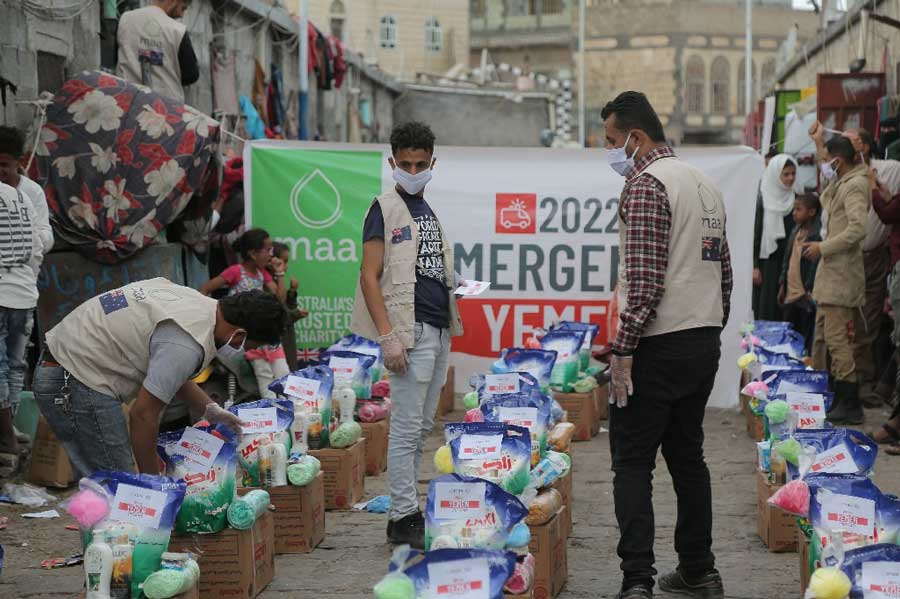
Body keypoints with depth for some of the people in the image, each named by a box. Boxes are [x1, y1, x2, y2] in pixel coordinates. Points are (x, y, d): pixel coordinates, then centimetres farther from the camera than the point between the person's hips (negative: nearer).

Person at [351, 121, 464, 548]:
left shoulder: (427, 209, 17)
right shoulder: (385, 208, -7)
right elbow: (369, 277, -13)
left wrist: (453, 287, 11)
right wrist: (388, 337, -19)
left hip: (439, 331, 9)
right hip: (411, 331, -9)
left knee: (422, 428, 12)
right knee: (406, 428, -6)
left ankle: (411, 512, 19)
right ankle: (403, 518, -3)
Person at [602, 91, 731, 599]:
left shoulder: (646, 184, -13)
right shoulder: (706, 184, 15)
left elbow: (644, 278, -20)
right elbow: (723, 269, 17)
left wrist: (623, 349, -18)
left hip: (658, 347, -8)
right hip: (705, 343, 9)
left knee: (633, 463, -5)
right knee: (688, 456, 15)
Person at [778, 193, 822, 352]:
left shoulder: (816, 236, -14)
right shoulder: (795, 232, 12)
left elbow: (815, 266, -17)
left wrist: (810, 290, -19)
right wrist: (782, 285, 16)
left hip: (805, 296, -8)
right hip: (790, 294, 8)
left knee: (805, 339, 0)